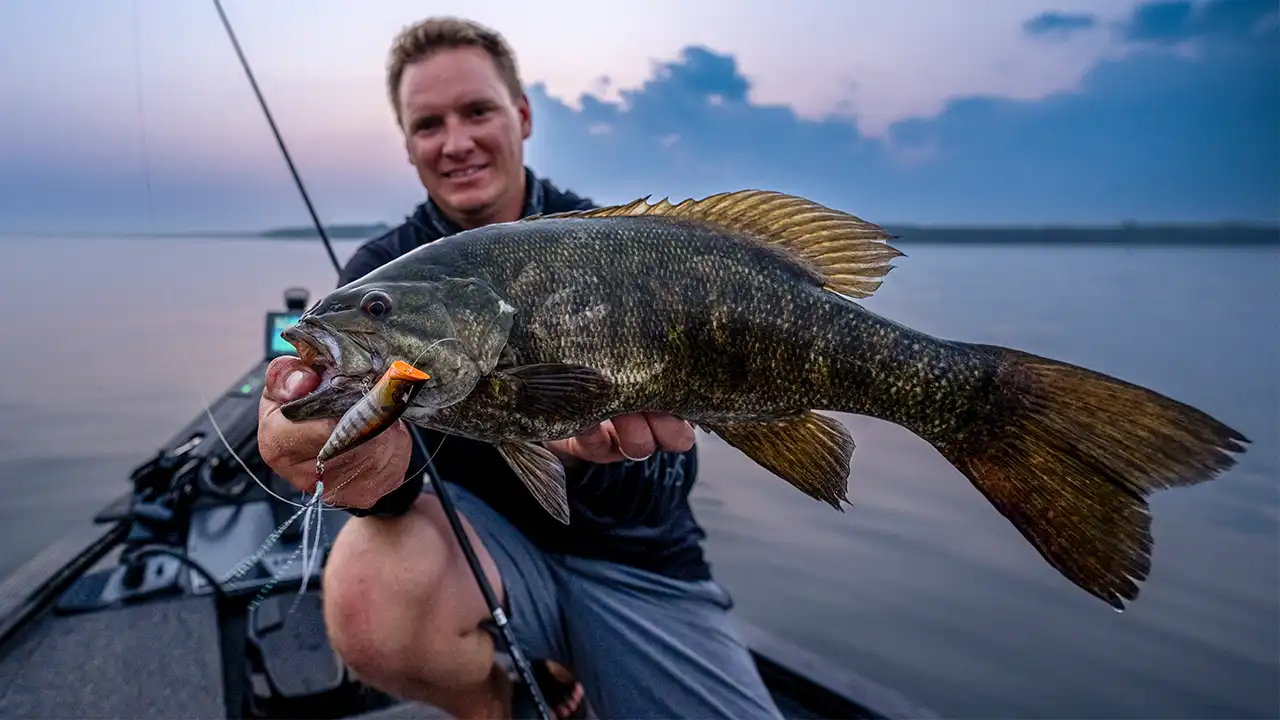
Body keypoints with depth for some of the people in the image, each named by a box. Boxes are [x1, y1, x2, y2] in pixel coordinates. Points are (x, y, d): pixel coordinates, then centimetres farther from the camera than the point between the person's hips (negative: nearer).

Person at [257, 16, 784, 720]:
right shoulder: (381, 271, -3)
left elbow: (667, 484, -15)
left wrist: (599, 456, -39)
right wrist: (378, 463, -44)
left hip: (632, 563, 0)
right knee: (370, 601, -31)